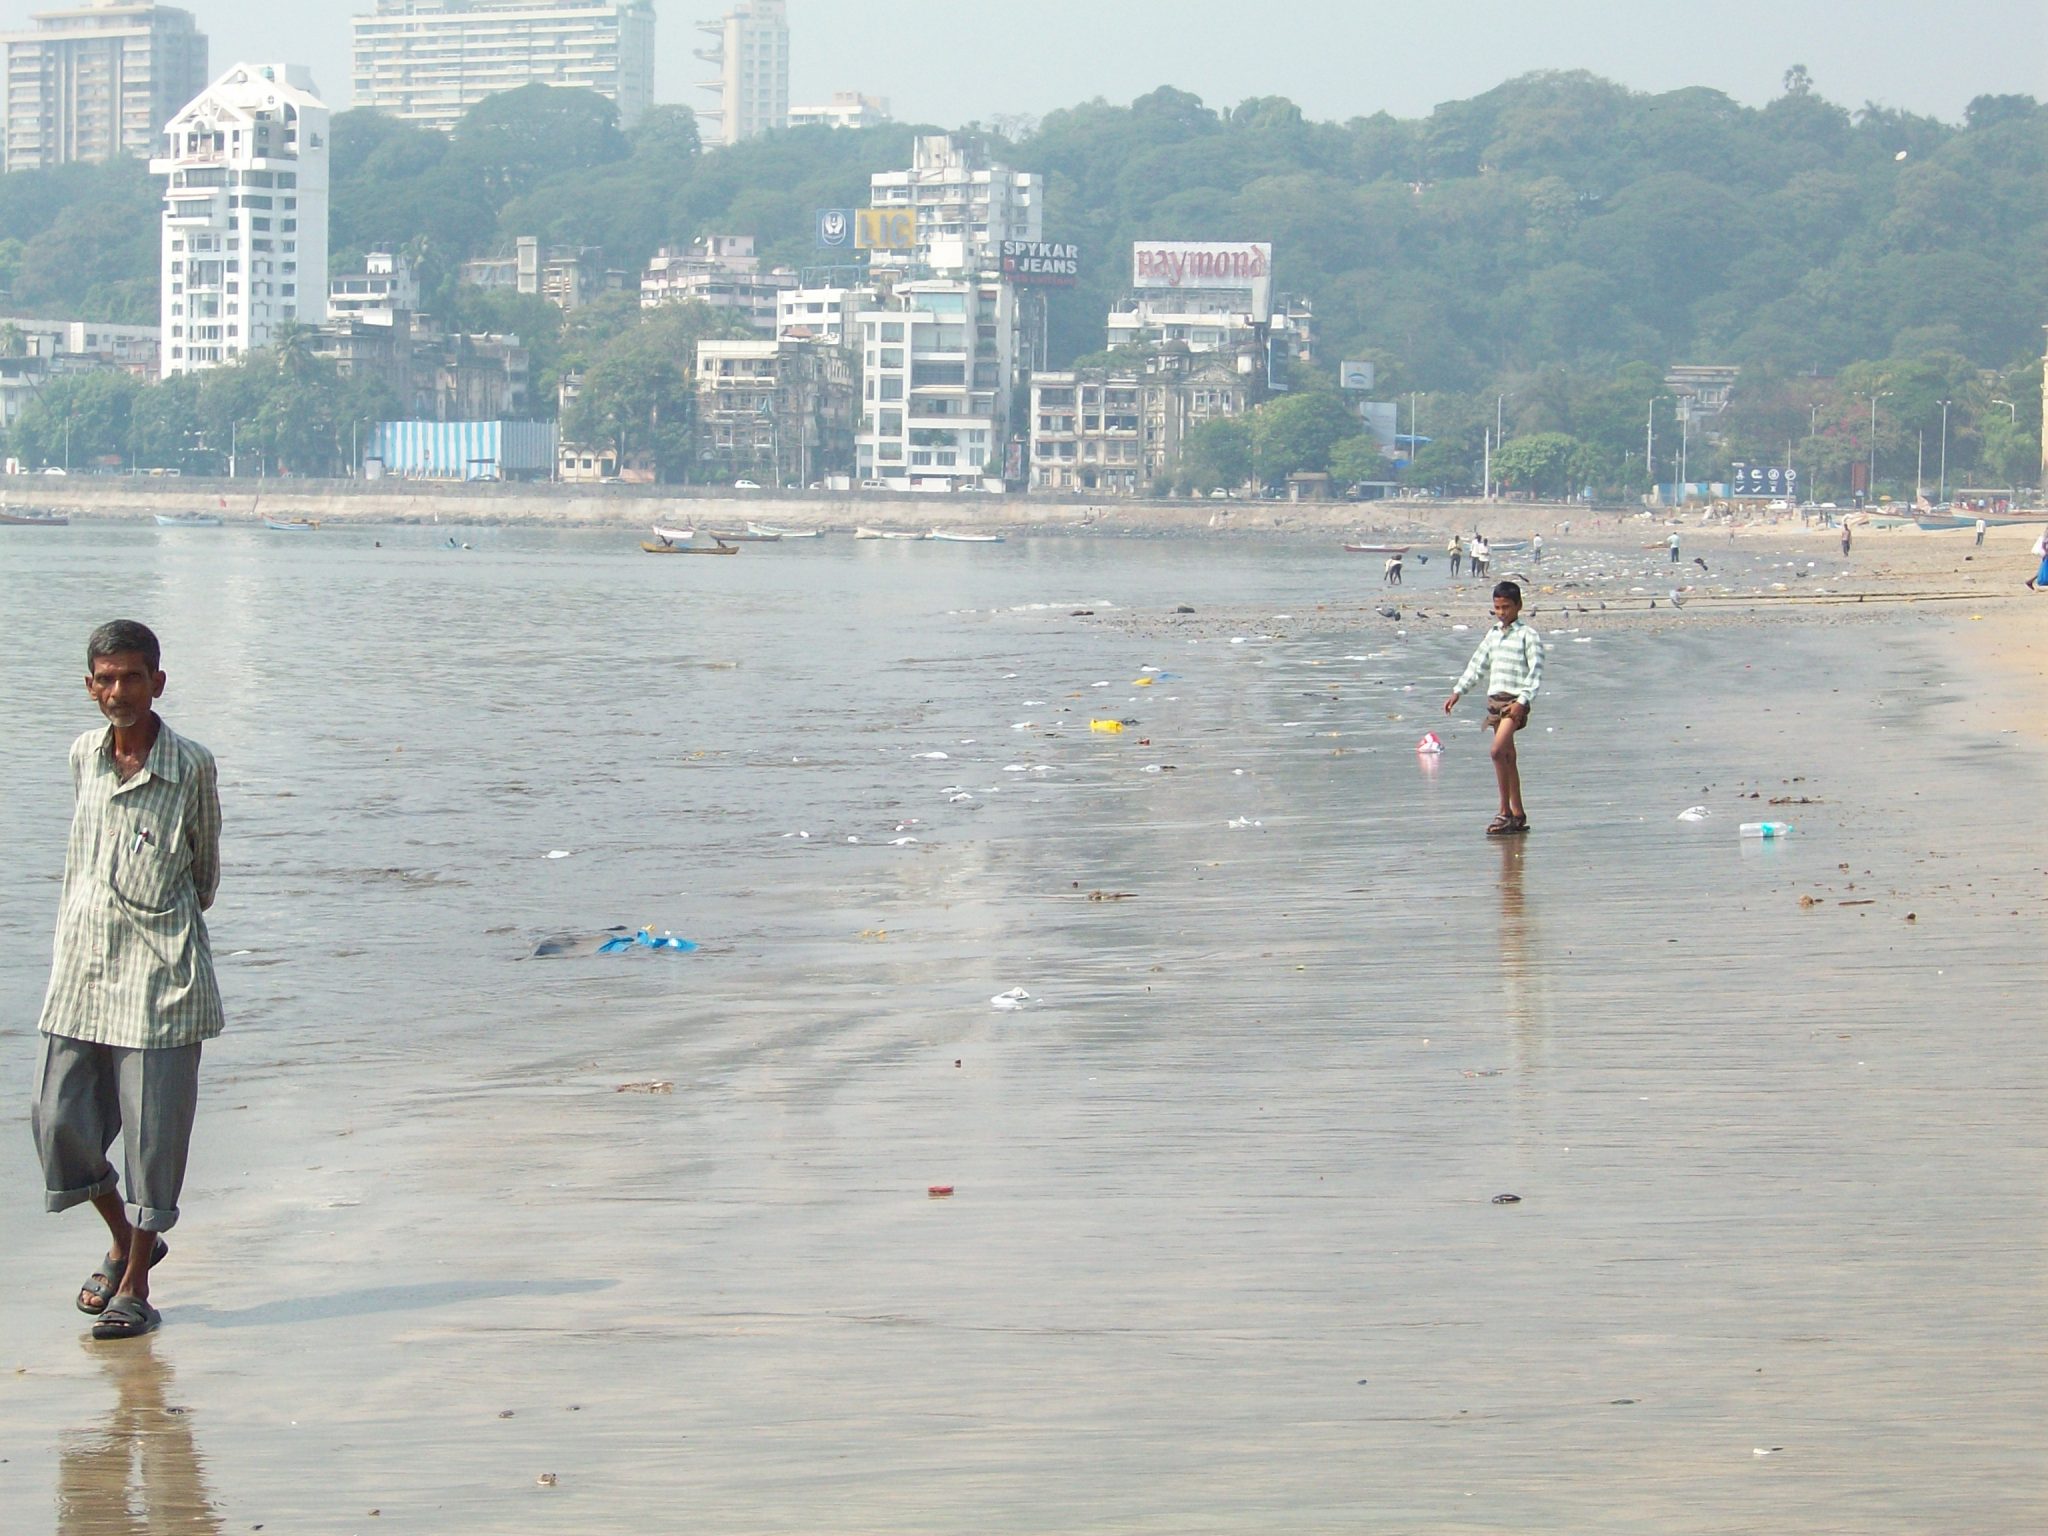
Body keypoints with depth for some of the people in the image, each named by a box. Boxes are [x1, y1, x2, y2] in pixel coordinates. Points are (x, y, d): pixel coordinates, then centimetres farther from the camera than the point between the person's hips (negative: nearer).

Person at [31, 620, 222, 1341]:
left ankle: (136, 1285, 8)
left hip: (159, 974, -5)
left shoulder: (191, 766, -5)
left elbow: (204, 869, 7)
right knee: (59, 1119, 4)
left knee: (152, 1130, -2)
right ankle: (126, 1239, 28)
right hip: (81, 967, 5)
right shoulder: (83, 756, 8)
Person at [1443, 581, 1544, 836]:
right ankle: (1518, 815, 13)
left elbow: (1535, 673, -10)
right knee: (1508, 757, 9)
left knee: (1497, 750, -21)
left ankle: (1505, 812, -16)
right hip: (1494, 699, 7)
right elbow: (1477, 665, 22)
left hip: (1514, 702, -7)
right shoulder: (1493, 634, 16)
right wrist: (1457, 692, 15)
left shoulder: (1528, 636, -5)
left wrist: (1522, 702, -20)